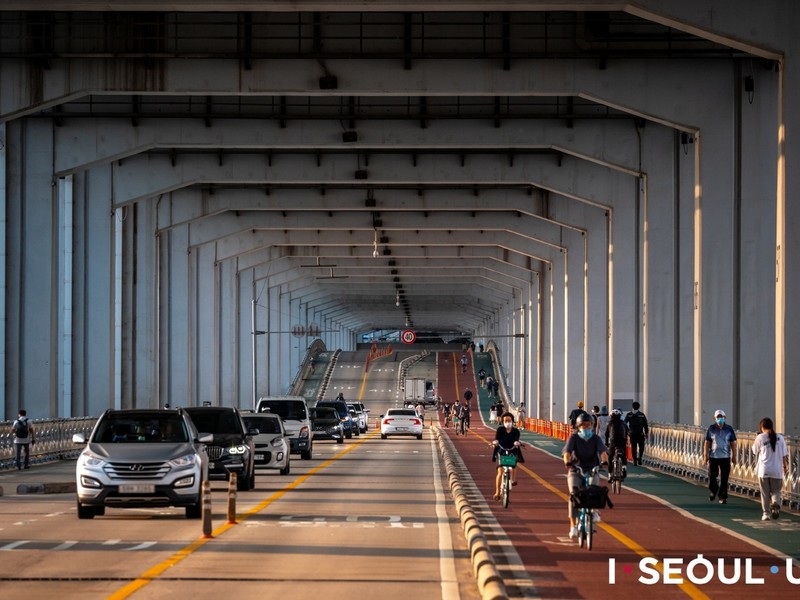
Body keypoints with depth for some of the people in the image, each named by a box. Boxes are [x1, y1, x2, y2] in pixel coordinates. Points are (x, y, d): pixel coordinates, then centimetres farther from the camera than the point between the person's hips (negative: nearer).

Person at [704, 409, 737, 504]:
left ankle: (723, 497, 7)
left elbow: (733, 443, 5)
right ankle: (713, 491, 32)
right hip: (713, 456, 0)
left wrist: (734, 456, 2)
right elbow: (707, 443, 2)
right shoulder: (711, 428, 1)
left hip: (725, 457, 0)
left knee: (724, 478, -1)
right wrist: (705, 456, -1)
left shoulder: (729, 429, 2)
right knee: (712, 476, 4)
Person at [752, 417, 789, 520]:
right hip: (777, 470, 1)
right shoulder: (780, 438, 1)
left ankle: (766, 513, 9)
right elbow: (784, 455, 4)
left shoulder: (760, 438, -5)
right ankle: (776, 503, -18)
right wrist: (785, 466, 15)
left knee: (765, 493, 9)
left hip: (763, 470, -1)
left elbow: (755, 451, 7)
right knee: (776, 491, 11)